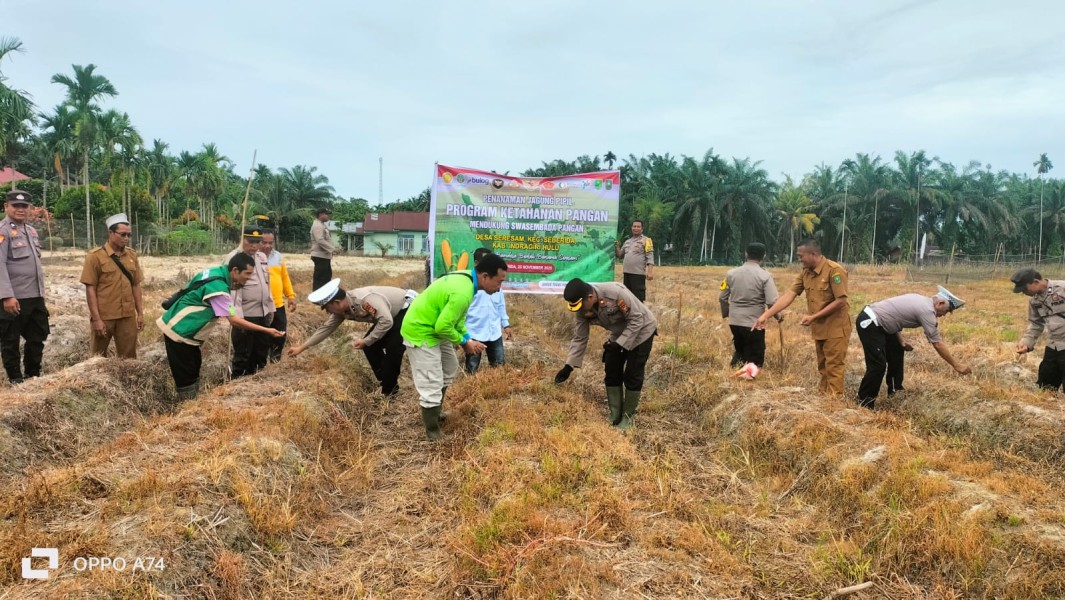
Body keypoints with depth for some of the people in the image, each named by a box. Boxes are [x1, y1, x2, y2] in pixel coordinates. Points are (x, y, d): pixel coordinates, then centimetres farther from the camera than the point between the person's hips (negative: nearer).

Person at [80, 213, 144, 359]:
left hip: (127, 316, 4)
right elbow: (90, 289, -9)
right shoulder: (95, 256, -7)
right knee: (98, 358, 11)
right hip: (103, 317, -4)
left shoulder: (132, 255, 6)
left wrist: (140, 313, 9)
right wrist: (96, 319, -13)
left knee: (128, 357, 12)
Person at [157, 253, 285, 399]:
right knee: (186, 378, -3)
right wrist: (266, 331, -26)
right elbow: (234, 321, -28)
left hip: (182, 328, 10)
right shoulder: (218, 287, -27)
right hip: (178, 331, -10)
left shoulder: (217, 272, 0)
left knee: (193, 374, 16)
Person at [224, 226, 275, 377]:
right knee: (242, 355, 3)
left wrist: (270, 308, 16)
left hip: (263, 313, 8)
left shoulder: (262, 257, 12)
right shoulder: (233, 259, -12)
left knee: (261, 352, 16)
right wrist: (238, 315, -23)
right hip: (245, 315, -7)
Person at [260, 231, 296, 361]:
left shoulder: (278, 256, 9)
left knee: (280, 336, 14)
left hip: (278, 305, 5)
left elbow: (285, 278, 16)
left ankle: (275, 360, 32)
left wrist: (291, 296, 12)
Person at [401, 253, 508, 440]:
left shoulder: (466, 278, -3)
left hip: (434, 328, 11)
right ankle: (433, 432, 11)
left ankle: (436, 412, 41)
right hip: (421, 332, -11)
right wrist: (464, 342, -12)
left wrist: (467, 337, 1)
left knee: (449, 368, 25)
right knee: (431, 385, -5)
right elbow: (443, 327, -28)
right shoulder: (463, 293, -33)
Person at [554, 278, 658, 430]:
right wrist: (569, 366, -15)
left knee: (632, 375, -4)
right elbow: (579, 338, -8)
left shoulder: (616, 293, -39)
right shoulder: (582, 310, -18)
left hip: (640, 331, -6)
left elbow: (636, 319, -28)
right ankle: (615, 415, 18)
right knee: (611, 373, 5)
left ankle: (628, 415, 12)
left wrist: (619, 343, -32)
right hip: (619, 334, 6)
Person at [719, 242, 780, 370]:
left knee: (739, 351, 27)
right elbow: (771, 302, -16)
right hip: (754, 324, -4)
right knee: (754, 362, 7)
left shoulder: (731, 273, 1)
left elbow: (723, 298, 7)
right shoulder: (765, 276, -11)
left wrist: (726, 313, 25)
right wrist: (778, 316, 4)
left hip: (735, 322, 4)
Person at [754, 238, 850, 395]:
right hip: (819, 328, 7)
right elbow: (789, 295, -3)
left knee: (833, 367, -1)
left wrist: (813, 317, -22)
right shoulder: (805, 272, 2)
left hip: (835, 328, -7)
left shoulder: (834, 271, -19)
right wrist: (765, 315, -11)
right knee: (822, 366, 17)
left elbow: (840, 300, -21)